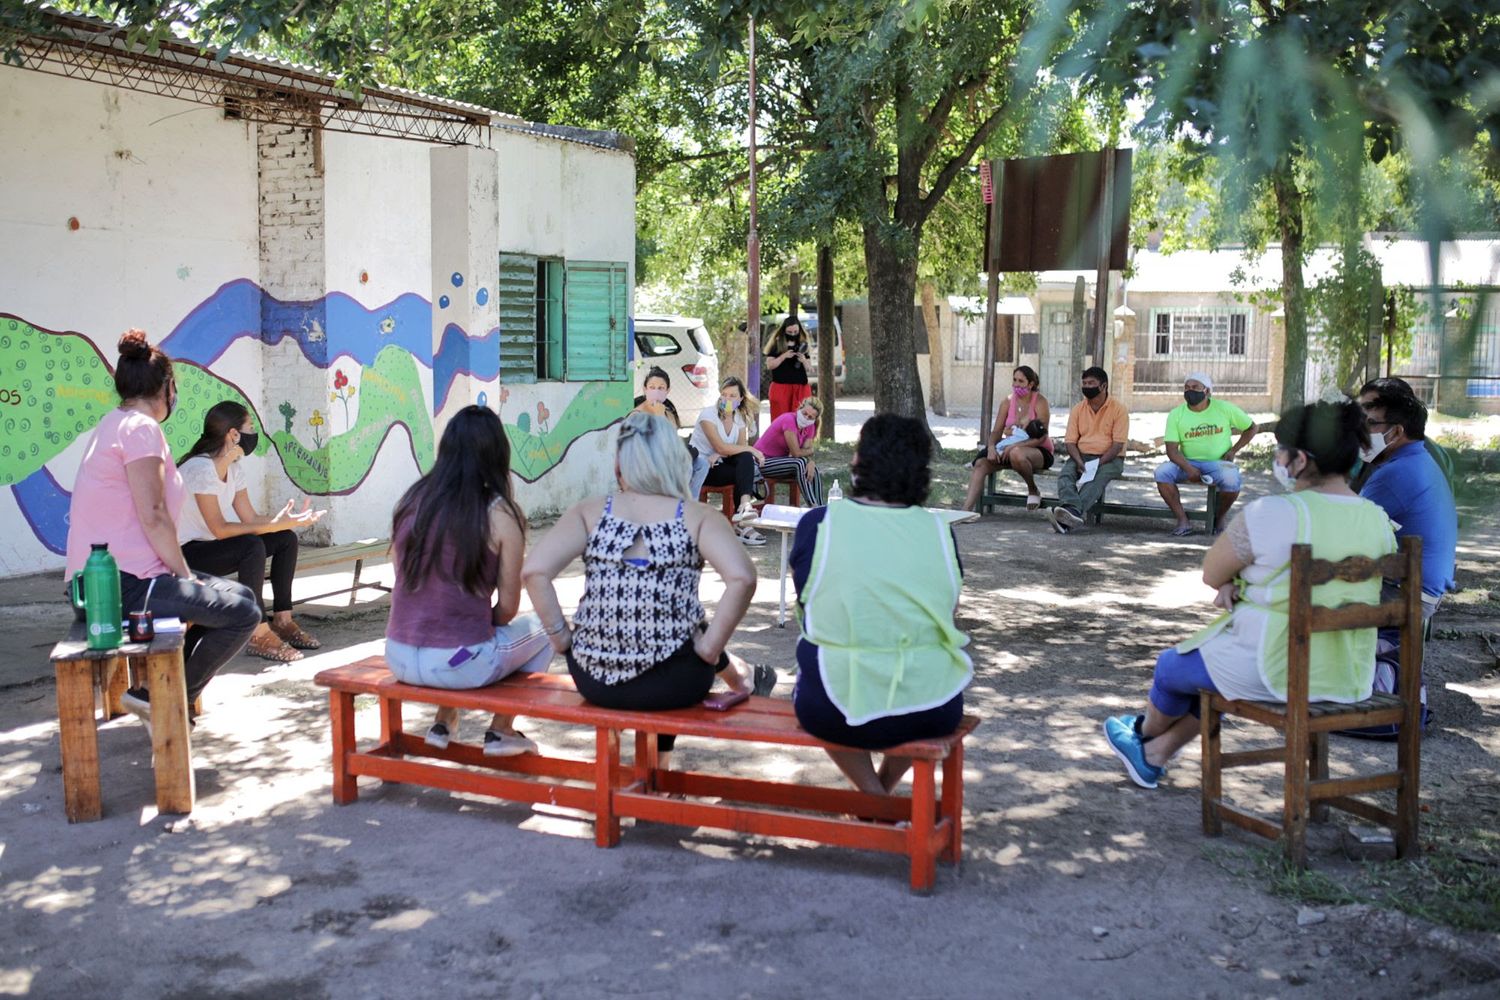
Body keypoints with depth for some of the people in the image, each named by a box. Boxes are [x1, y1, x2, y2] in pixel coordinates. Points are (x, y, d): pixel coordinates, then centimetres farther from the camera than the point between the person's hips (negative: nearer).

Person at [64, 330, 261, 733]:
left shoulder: (113, 424, 19)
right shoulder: (141, 427, -12)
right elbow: (153, 516, -20)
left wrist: (184, 575, 14)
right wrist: (185, 575, -8)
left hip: (106, 578, 10)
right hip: (126, 583, -10)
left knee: (240, 595, 16)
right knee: (243, 613, -8)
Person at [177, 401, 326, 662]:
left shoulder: (233, 469, 6)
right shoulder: (201, 469, -23)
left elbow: (251, 519, 1)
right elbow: (220, 529, -26)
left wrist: (290, 520, -13)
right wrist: (273, 525, -28)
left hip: (208, 545, 10)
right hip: (185, 553, -10)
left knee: (286, 539, 1)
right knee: (252, 547, -33)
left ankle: (282, 619, 3)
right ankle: (259, 635, -27)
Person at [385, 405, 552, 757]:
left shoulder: (410, 502, 1)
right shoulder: (500, 514, -11)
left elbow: (406, 584, 13)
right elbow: (507, 608, -6)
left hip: (399, 659, 5)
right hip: (461, 665, -5)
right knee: (541, 629, 23)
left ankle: (443, 722, 33)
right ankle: (500, 731, 25)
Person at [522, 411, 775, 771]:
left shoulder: (589, 512, -2)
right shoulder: (700, 518, -5)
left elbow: (534, 571, -12)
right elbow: (742, 578, -20)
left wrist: (560, 635, -1)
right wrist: (710, 648, -10)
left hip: (594, 681, 2)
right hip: (672, 685, -2)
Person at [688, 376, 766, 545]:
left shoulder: (741, 418, 5)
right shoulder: (708, 414, -13)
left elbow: (742, 448, -5)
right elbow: (721, 447, -23)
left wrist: (720, 454, -23)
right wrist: (751, 449, -19)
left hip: (719, 464, 6)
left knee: (746, 459, -25)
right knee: (744, 473, -26)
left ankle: (745, 504, -36)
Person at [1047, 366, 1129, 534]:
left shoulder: (1118, 410, -2)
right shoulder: (1078, 410, 10)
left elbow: (1118, 444, -8)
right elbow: (1070, 441, 4)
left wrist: (1098, 463, -21)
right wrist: (1079, 462, -15)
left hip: (1109, 459, -4)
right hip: (1081, 456, 4)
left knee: (1097, 478, -36)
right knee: (1064, 474, -28)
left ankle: (1072, 513, -56)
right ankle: (1073, 511, -54)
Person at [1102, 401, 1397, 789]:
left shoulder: (1274, 513, -22)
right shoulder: (1378, 520, 0)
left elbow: (1211, 573, -9)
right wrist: (1240, 583, 0)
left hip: (1274, 672, -7)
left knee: (1173, 665, 24)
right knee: (1214, 658, 33)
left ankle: (1147, 730, 55)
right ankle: (1154, 755, 45)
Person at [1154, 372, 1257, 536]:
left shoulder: (1224, 409, -3)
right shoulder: (1176, 415, -3)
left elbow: (1251, 428, 11)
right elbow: (1172, 450, -9)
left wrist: (1233, 450, -1)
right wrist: (1189, 469, -26)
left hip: (1218, 462, -1)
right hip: (1188, 463, 1)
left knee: (1231, 480, -34)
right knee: (1162, 472, -27)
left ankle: (1220, 518, -4)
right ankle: (1183, 521, -21)